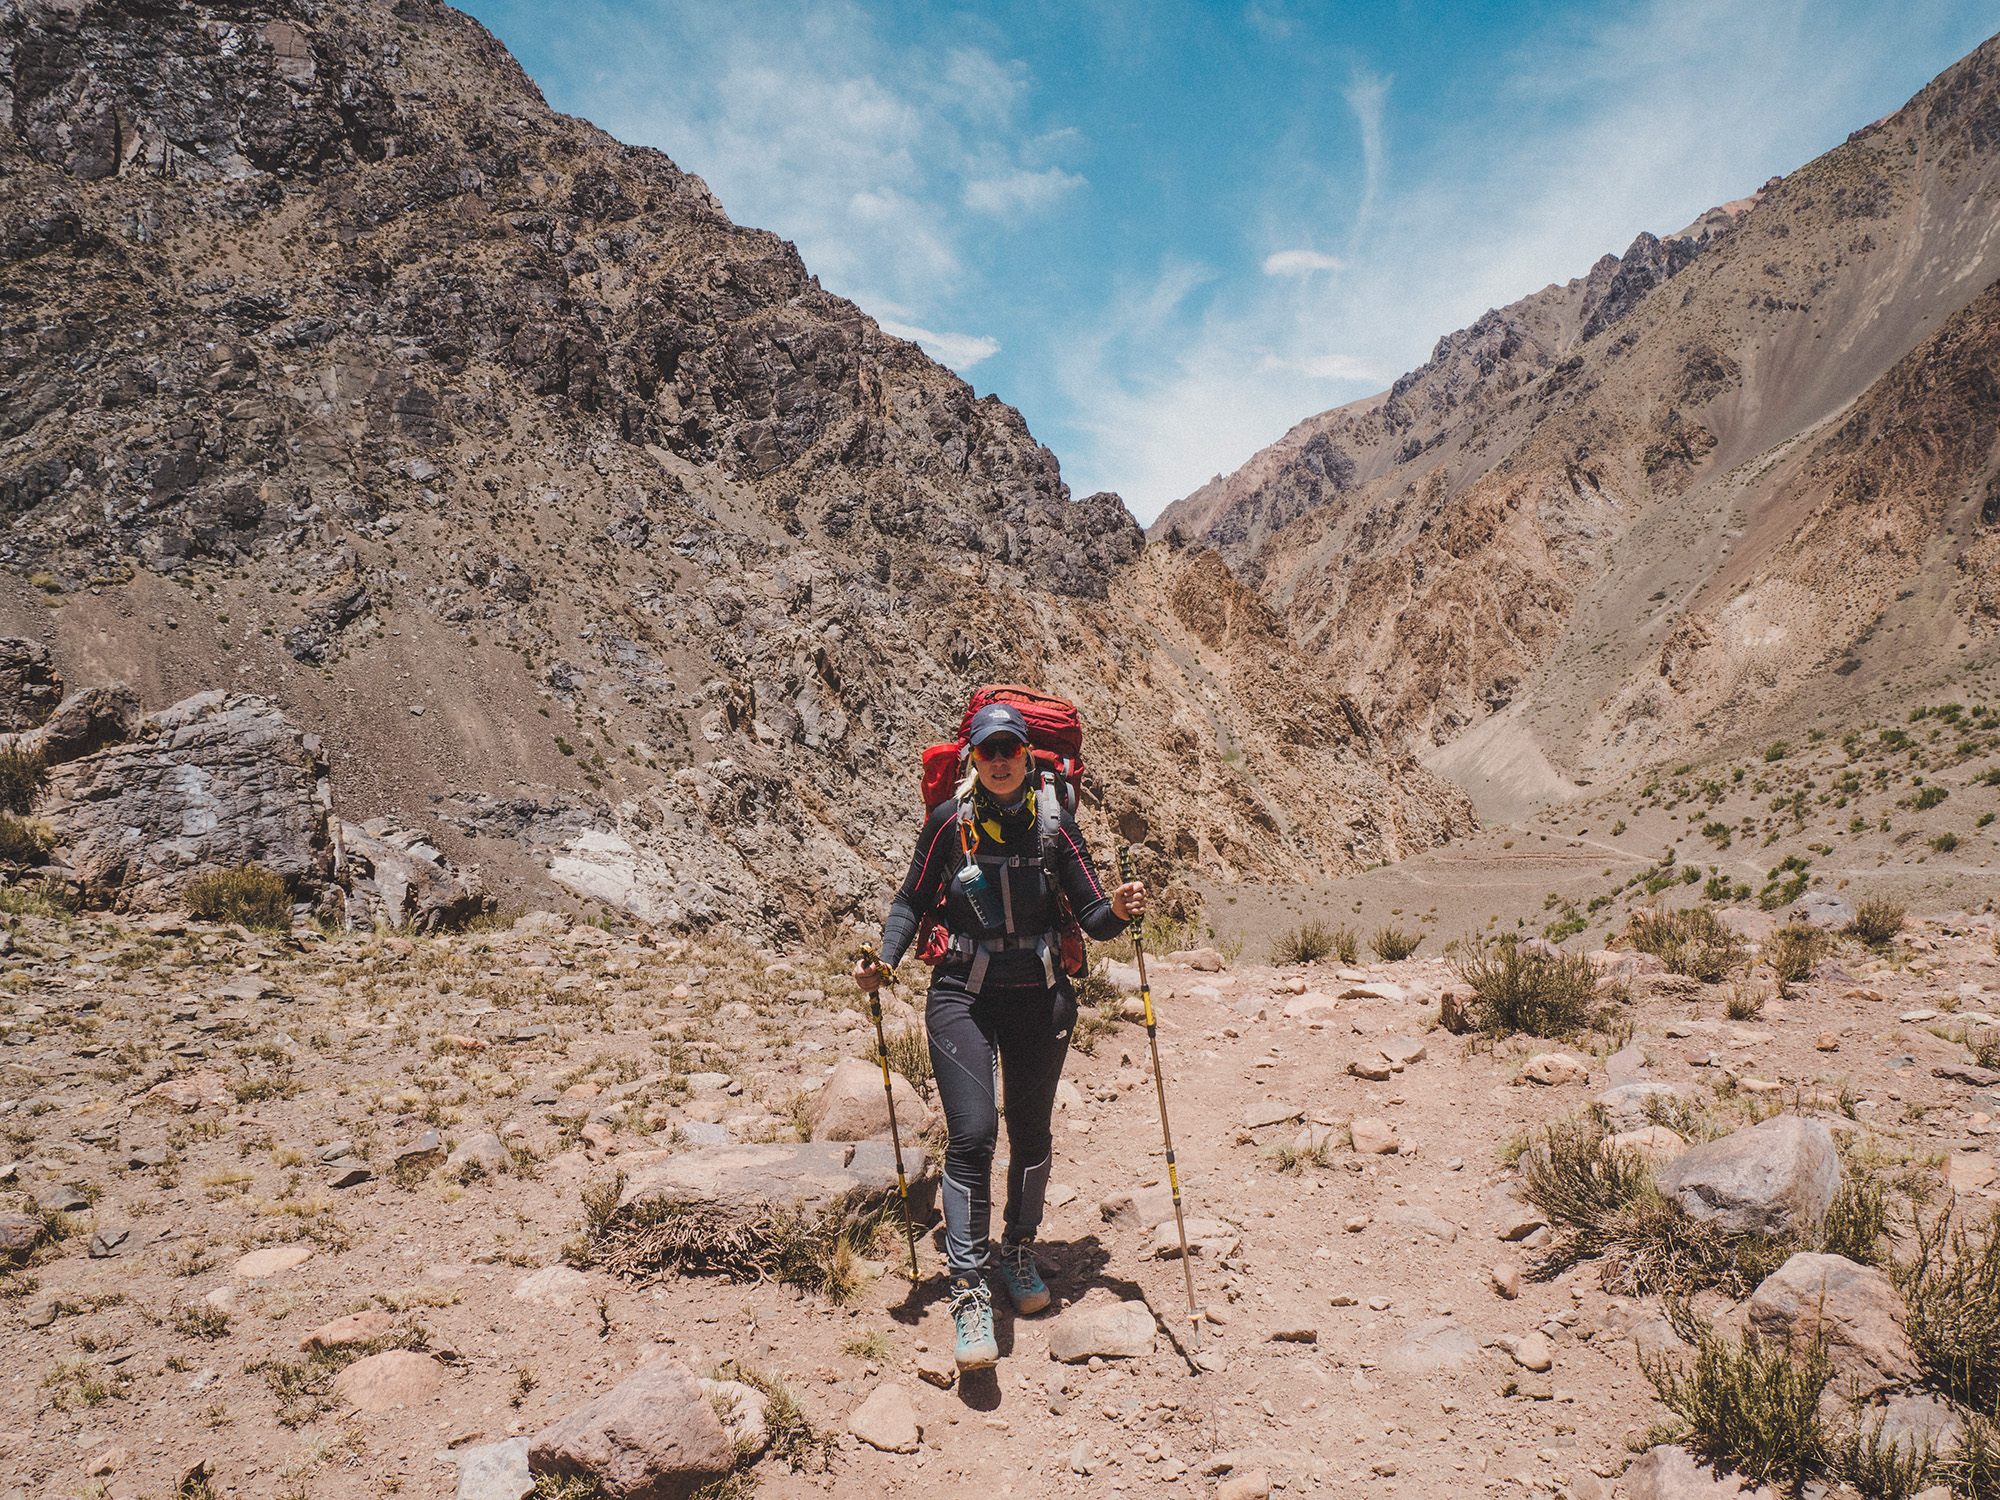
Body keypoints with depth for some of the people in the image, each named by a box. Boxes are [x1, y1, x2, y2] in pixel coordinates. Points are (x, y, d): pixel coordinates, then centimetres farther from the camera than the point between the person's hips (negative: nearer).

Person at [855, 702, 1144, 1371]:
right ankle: (969, 1289, -6)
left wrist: (1117, 910, -23)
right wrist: (884, 960, -13)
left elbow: (1092, 917, -2)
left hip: (1039, 997, 2)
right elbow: (912, 901, 2)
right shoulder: (949, 822, -5)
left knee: (1031, 1132, 13)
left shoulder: (1053, 825, -3)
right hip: (963, 995, -2)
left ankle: (1019, 1251, 36)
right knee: (972, 1133, -13)